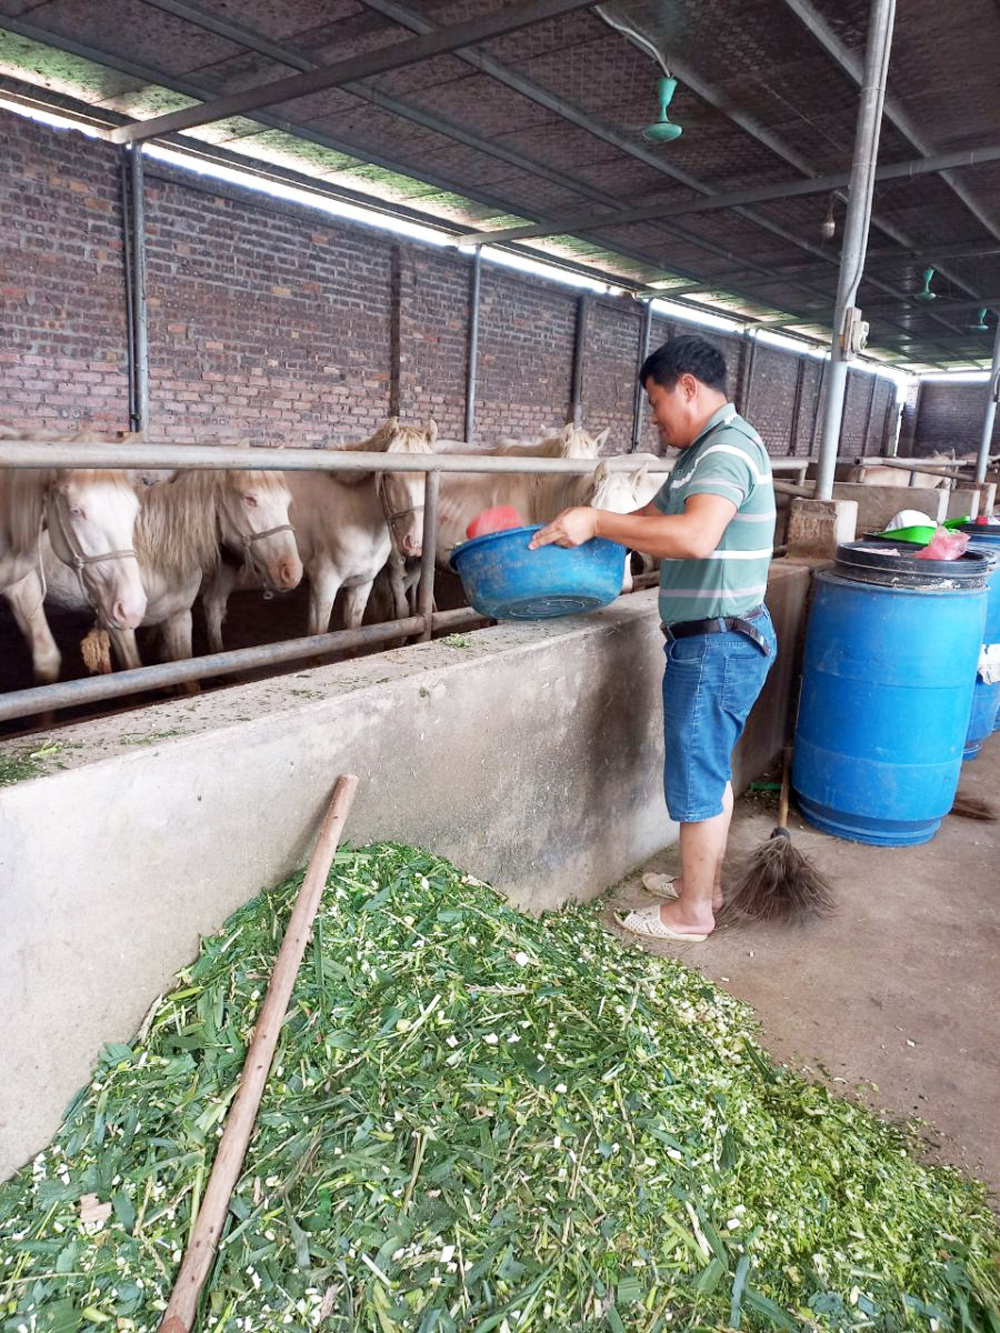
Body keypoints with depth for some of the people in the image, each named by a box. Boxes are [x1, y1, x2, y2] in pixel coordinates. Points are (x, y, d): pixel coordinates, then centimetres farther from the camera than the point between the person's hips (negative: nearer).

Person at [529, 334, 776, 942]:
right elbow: (653, 516, 19)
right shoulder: (707, 449, 15)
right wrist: (578, 530, 10)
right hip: (720, 641, 10)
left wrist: (597, 521, -29)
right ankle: (706, 881, 37)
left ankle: (692, 911, 17)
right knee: (713, 767, 20)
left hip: (718, 644, -10)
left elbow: (695, 536, -35)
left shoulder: (729, 447, -18)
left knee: (697, 777, 1)